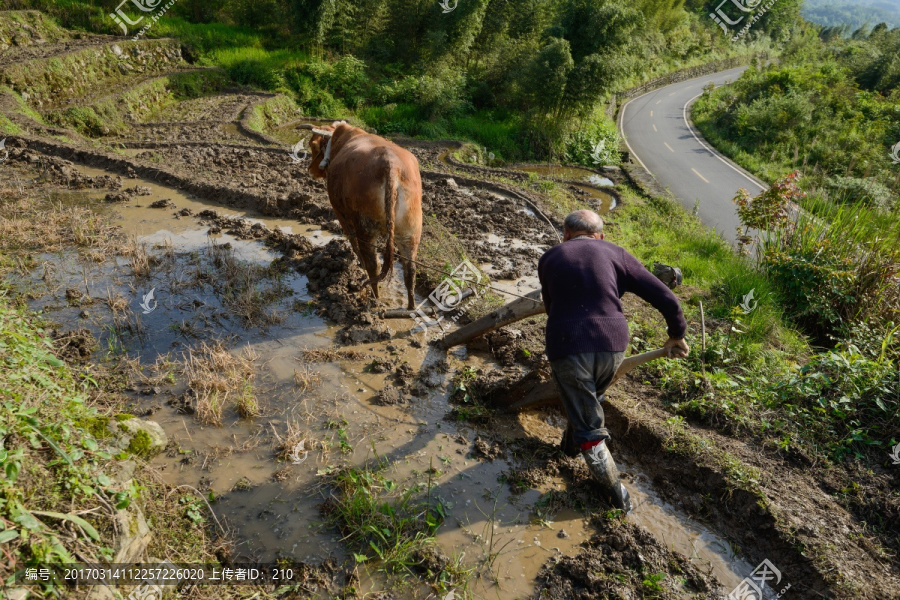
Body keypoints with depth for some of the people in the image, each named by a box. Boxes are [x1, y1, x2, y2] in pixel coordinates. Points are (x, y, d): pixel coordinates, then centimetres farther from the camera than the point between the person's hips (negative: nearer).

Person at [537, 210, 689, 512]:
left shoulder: (549, 259, 11)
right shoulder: (615, 254, 8)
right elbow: (665, 298, 4)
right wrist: (677, 335, 19)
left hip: (567, 348, -1)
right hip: (612, 345, 2)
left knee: (589, 428, 12)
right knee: (591, 398, 32)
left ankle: (616, 493, 21)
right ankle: (572, 442, 53)